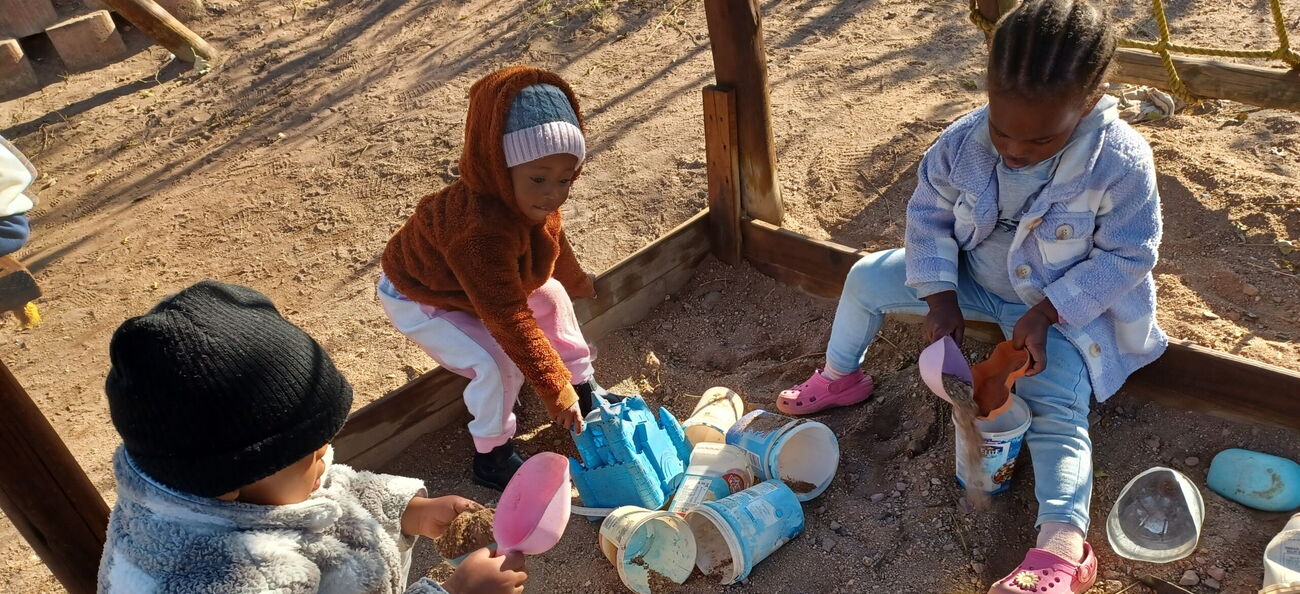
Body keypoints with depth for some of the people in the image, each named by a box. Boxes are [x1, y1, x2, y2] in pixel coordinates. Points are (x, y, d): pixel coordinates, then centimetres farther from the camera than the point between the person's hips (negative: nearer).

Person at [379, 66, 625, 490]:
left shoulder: (530, 198, -18)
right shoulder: (482, 231, -45)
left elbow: (552, 238, 6)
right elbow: (509, 321, -42)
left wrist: (576, 280, 25)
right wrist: (553, 387, -36)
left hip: (472, 282, 9)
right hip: (419, 298, -8)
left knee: (551, 296, 12)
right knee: (496, 364, -22)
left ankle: (585, 389, 26)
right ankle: (492, 458, 0)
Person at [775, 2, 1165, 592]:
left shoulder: (1121, 162, -28)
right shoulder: (962, 142, -20)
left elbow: (1127, 255, -20)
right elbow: (928, 215, -7)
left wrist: (1046, 312, -29)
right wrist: (940, 296, -18)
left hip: (1064, 307, -4)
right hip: (970, 278, 4)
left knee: (1057, 409, -22)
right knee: (867, 276, -2)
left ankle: (1063, 542, -30)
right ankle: (840, 377, 19)